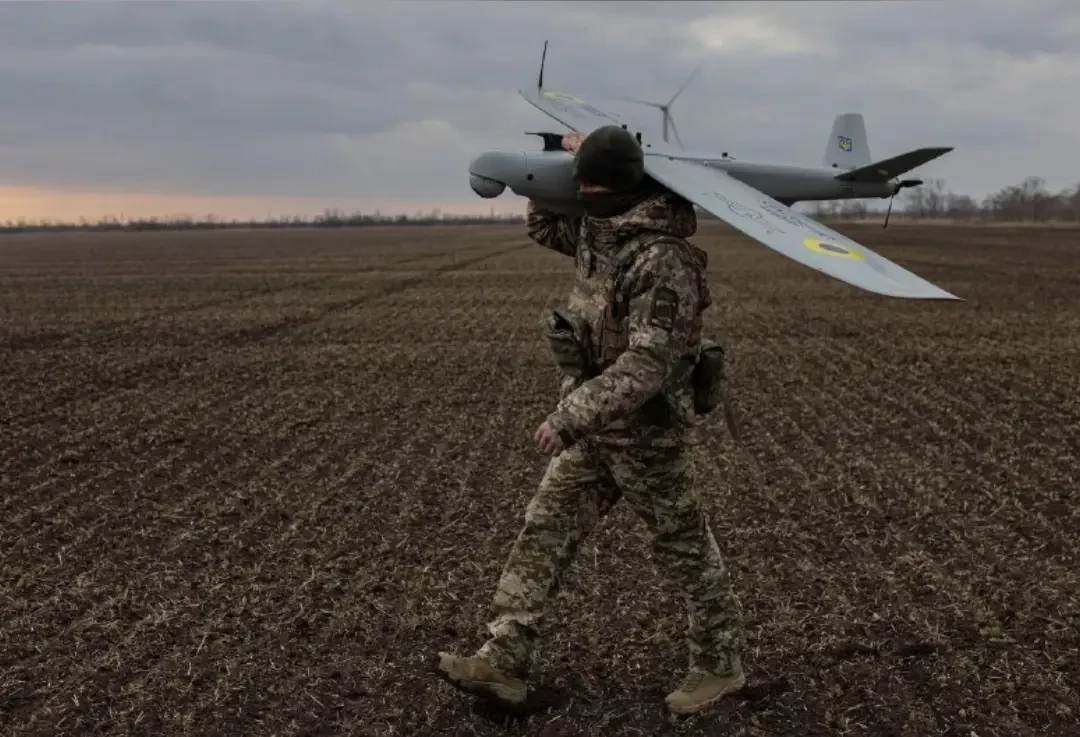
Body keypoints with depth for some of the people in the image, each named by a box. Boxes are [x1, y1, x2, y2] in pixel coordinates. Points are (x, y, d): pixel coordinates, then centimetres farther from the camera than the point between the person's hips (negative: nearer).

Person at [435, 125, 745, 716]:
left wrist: (569, 416, -32)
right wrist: (561, 166, 9)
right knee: (544, 531, 7)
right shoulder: (598, 232, 4)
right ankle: (503, 662, 13)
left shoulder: (663, 259, -24)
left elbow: (648, 364, -30)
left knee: (684, 547, 8)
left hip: (646, 428, -9)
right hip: (595, 424, 9)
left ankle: (719, 665, 28)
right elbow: (543, 227, 24)